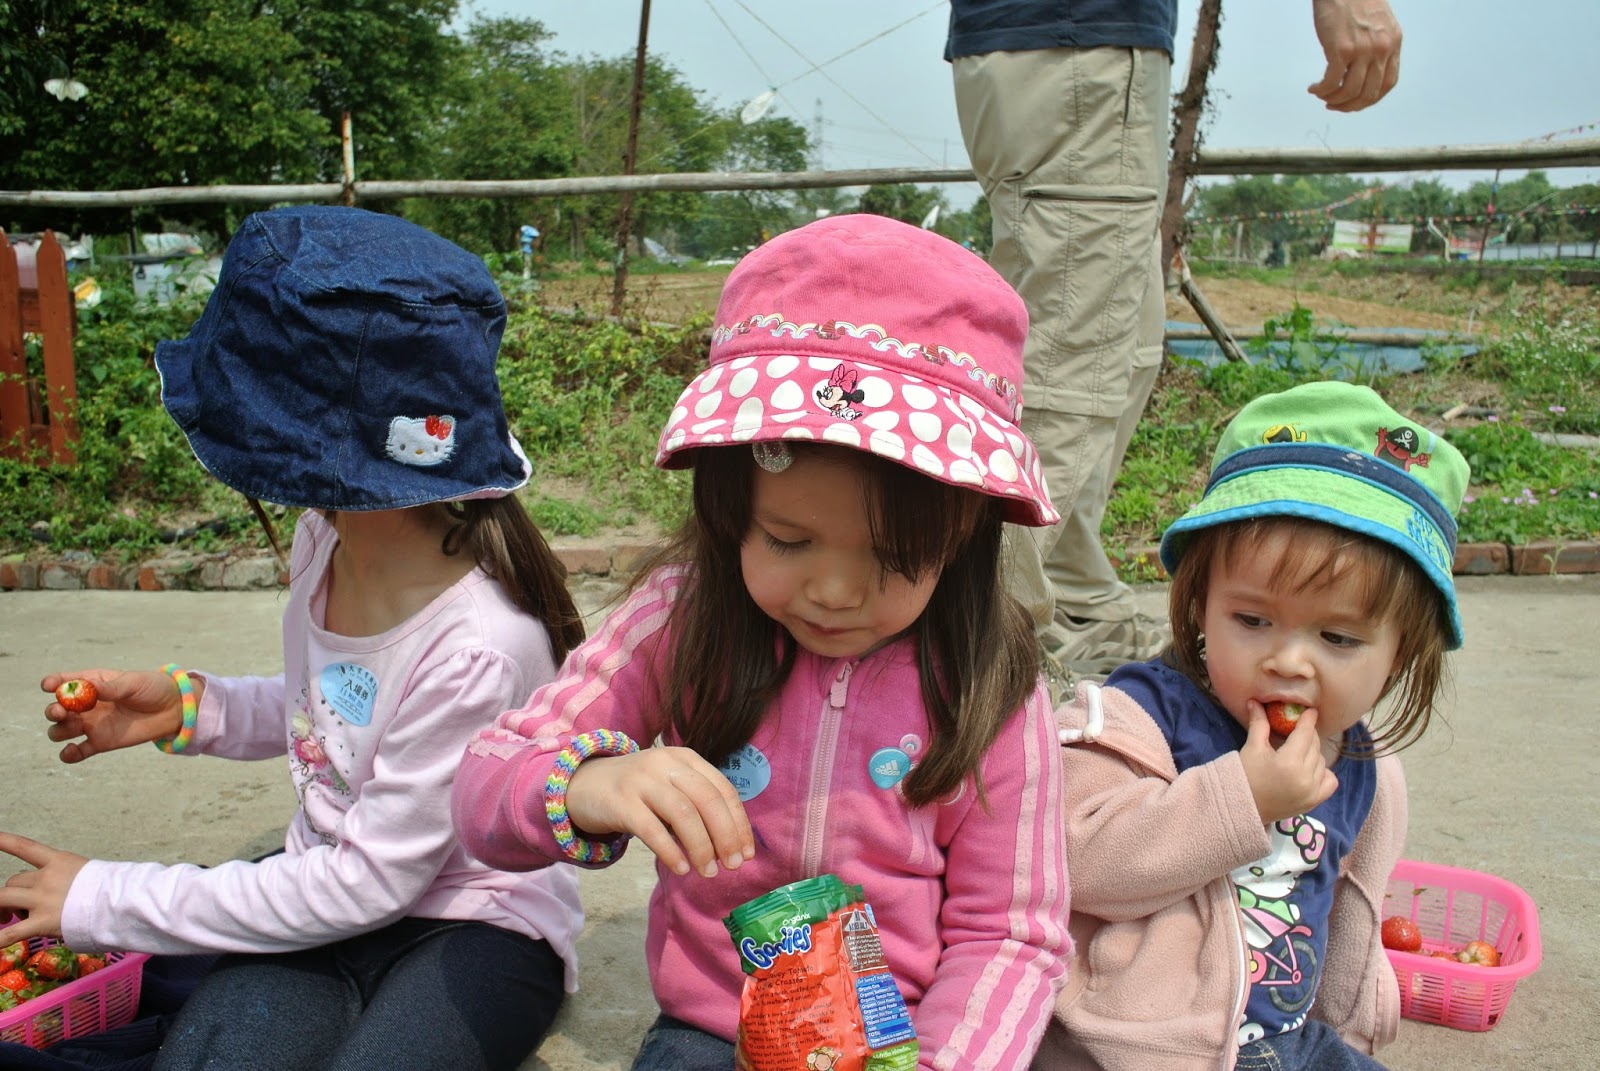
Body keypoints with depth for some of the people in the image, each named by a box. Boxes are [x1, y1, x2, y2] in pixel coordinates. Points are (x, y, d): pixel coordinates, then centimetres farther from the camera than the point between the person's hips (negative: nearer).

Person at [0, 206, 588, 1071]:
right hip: (332, 882, 5)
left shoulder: (478, 644, -29)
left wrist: (106, 899, -13)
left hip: (474, 928, -5)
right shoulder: (324, 538, -5)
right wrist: (190, 707, 0)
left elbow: (368, 881, -19)